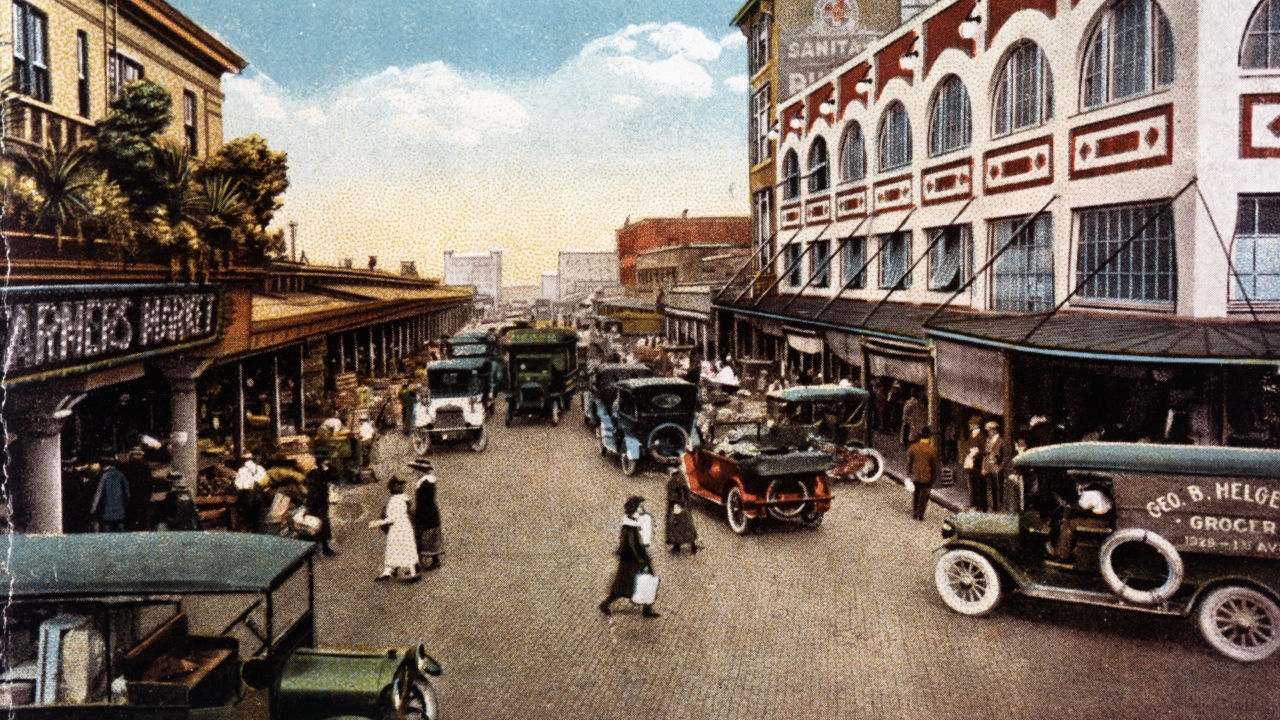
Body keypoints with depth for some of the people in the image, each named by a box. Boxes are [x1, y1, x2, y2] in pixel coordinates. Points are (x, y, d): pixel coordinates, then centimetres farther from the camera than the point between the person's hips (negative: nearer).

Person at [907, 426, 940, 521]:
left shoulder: (912, 447, -8)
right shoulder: (932, 450, -16)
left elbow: (909, 462, 1)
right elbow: (935, 465, -8)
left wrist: (909, 472, 15)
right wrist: (934, 477, 5)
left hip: (915, 475, 3)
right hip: (927, 477, -3)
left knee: (916, 494, 21)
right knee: (924, 496, 11)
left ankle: (914, 513, 27)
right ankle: (920, 515, 15)